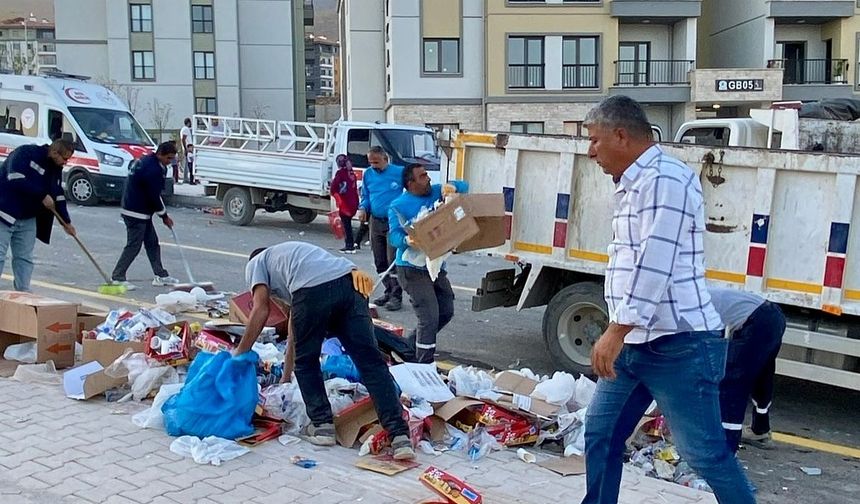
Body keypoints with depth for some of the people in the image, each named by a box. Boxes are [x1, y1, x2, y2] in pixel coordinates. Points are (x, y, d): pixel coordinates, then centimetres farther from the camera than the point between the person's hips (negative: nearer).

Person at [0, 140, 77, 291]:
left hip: (28, 220, 7)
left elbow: (58, 197, 15)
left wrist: (66, 222, 11)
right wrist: (43, 196, -21)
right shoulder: (25, 153, -13)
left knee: (24, 258, 6)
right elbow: (16, 180, -25)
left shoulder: (56, 169, 10)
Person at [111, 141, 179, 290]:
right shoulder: (153, 169, -21)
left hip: (142, 212, 11)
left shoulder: (146, 160, 11)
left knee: (152, 243, 14)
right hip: (136, 213, -11)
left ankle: (161, 275, 20)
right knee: (134, 245, -5)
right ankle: (118, 278, 1)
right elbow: (154, 196, -19)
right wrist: (164, 216, -7)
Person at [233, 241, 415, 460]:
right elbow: (295, 319, 48)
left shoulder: (255, 263, 30)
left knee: (306, 361, 18)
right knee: (370, 360, 0)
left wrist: (239, 353, 20)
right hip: (349, 280, 5)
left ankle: (322, 425, 17)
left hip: (313, 290, -5)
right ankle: (400, 435, -7)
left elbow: (261, 309, 11)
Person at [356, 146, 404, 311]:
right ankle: (388, 291, 23)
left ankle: (396, 296, -4)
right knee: (380, 262, 10)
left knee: (393, 261, -10)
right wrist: (362, 208, -3)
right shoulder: (368, 174, 8)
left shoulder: (400, 172, -7)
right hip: (376, 222, 6)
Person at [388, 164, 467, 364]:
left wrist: (452, 187, -12)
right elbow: (394, 235, -17)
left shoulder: (435, 192, 7)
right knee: (429, 317, -13)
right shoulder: (398, 205, -10)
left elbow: (464, 186, 11)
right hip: (413, 269, -8)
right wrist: (407, 240, -39)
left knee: (446, 312, 17)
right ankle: (424, 365, -4)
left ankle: (412, 344, 33)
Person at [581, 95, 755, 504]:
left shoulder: (665, 179, -15)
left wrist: (616, 331, -27)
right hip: (636, 343, 10)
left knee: (704, 452, -2)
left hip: (679, 346, -10)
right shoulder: (634, 183, 17)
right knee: (600, 434, 13)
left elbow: (656, 264, -24)